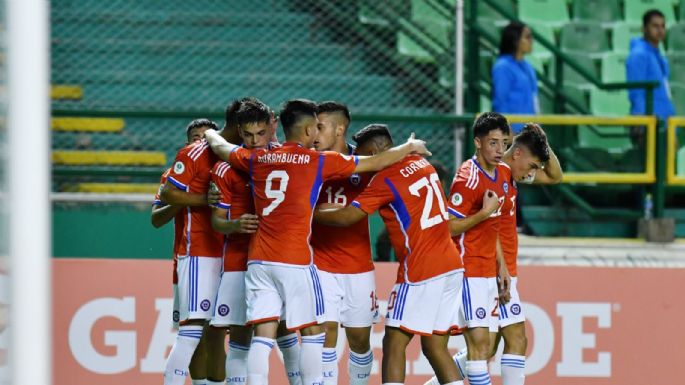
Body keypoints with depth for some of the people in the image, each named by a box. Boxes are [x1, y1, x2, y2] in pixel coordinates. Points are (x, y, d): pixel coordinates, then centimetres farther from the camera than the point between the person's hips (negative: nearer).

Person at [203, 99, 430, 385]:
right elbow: (376, 162, 8)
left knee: (262, 336, 1)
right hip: (295, 262, -4)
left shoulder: (257, 159, 10)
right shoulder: (318, 161, -1)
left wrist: (210, 134, 52)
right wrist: (410, 147, 24)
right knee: (312, 332, 7)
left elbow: (220, 147, 29)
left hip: (258, 261, 4)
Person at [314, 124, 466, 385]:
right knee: (435, 348, 10)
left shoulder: (386, 179, -11)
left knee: (394, 344, -3)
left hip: (420, 273, -8)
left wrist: (311, 212, 0)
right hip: (452, 266, 8)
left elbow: (346, 217, -13)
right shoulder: (422, 164, 12)